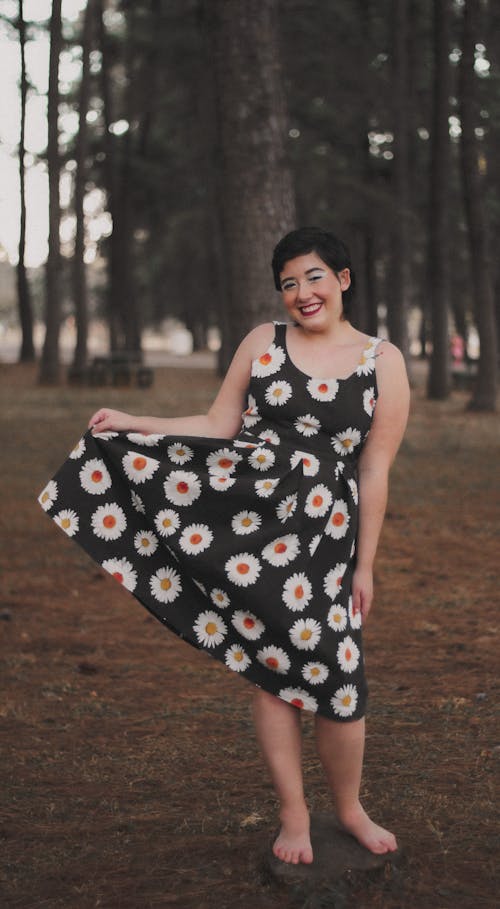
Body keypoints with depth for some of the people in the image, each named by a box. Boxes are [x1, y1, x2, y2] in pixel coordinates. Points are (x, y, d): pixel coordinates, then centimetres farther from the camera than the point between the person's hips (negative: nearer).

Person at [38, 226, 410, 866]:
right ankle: (293, 815, 20)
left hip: (324, 534, -1)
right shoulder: (263, 341, 6)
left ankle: (349, 809, 24)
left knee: (334, 671, -1)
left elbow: (375, 470, 1)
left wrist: (365, 565, 2)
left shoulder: (383, 361, 1)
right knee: (271, 666, 5)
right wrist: (132, 424, 0)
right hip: (247, 517, 1)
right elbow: (218, 426, 8)